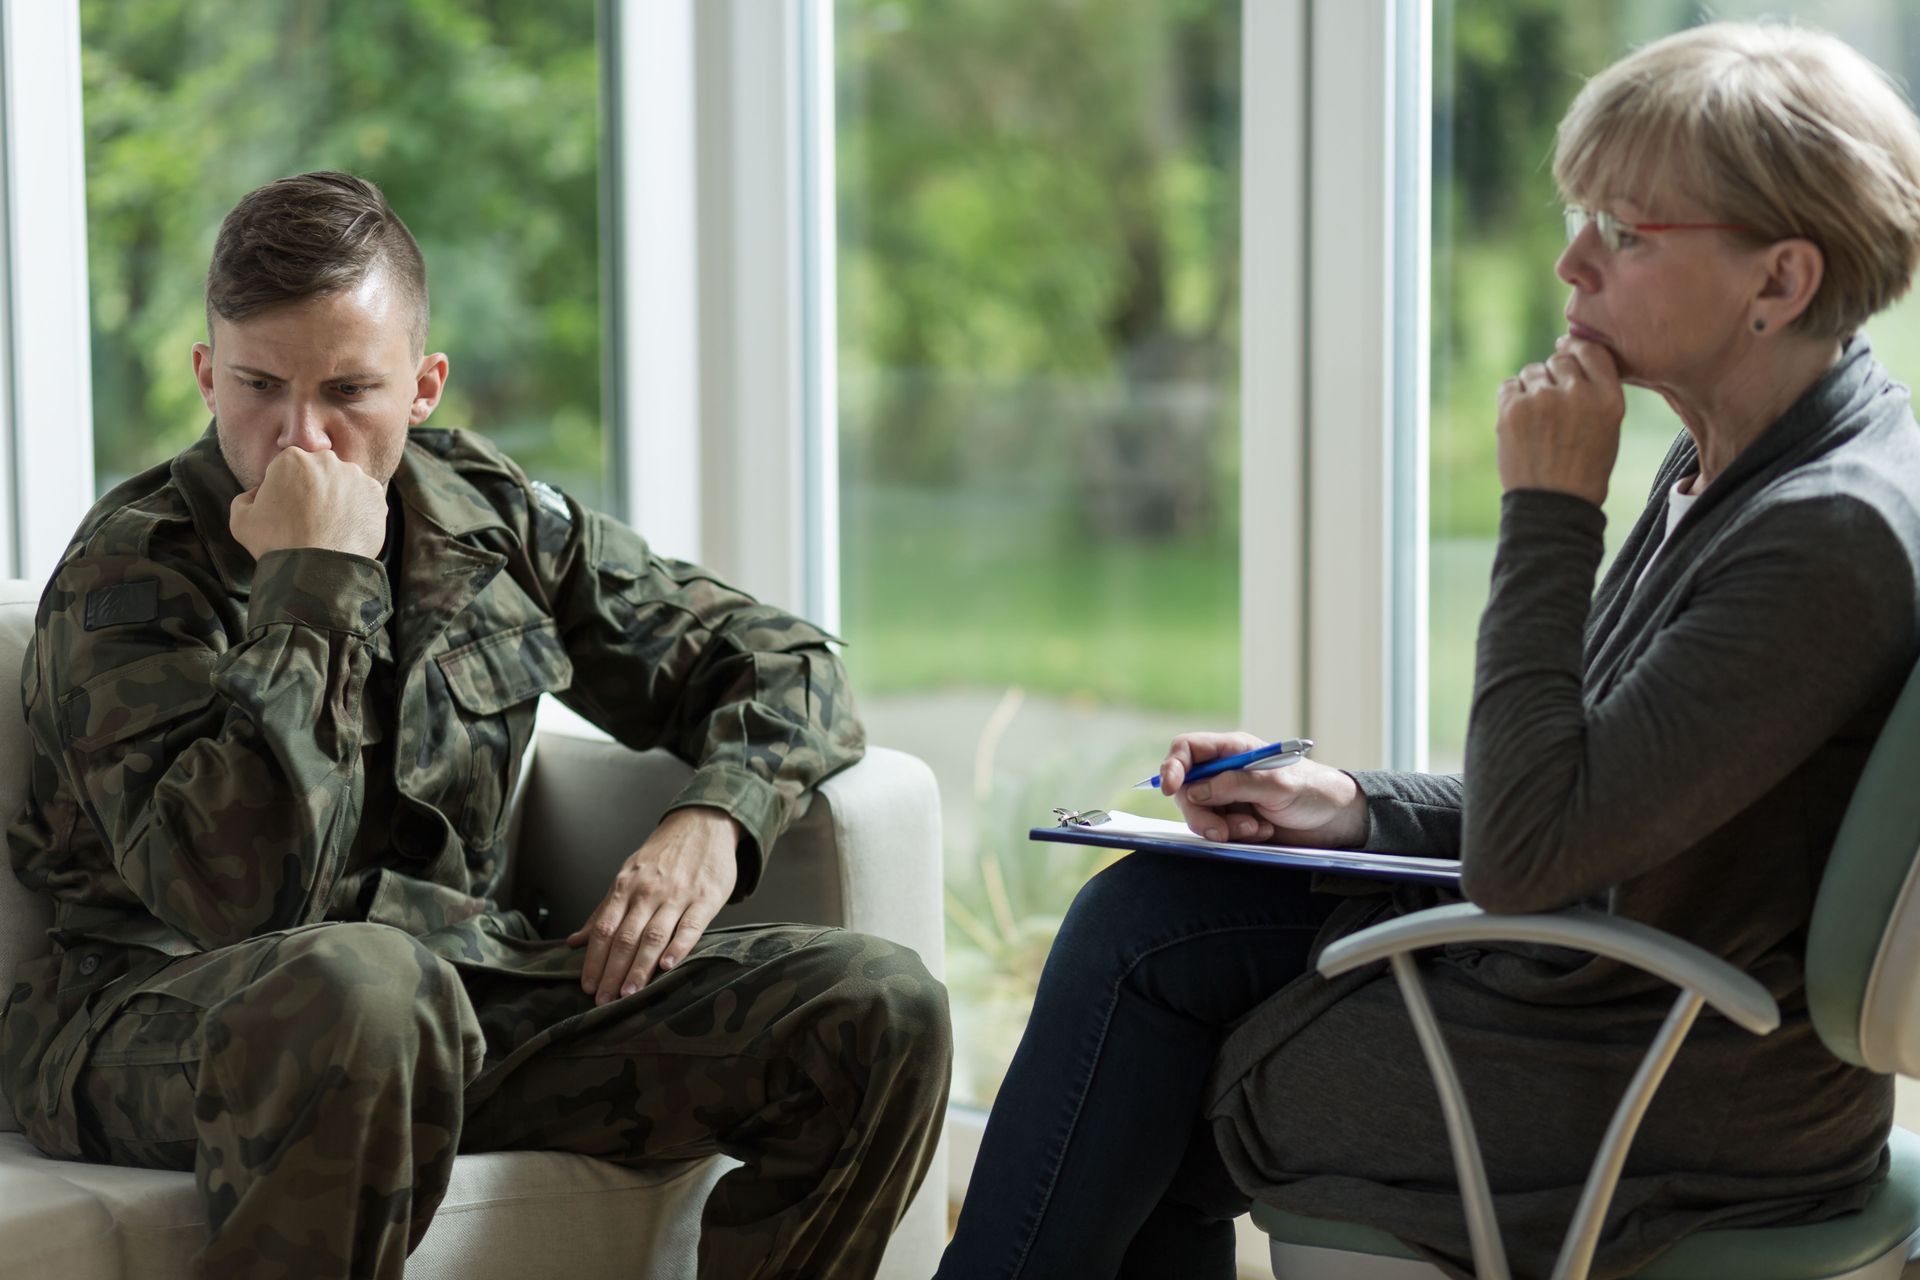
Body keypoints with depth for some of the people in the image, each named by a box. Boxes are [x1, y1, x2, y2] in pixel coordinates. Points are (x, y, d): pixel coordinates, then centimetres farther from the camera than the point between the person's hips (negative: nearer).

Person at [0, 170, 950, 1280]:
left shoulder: (488, 517, 8)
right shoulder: (135, 574, -9)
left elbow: (782, 662, 17)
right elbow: (239, 894, -25)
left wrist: (715, 820, -4)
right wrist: (315, 586, -22)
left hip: (463, 992, 6)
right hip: (167, 1013, -5)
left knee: (880, 1006, -11)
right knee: (363, 983, -43)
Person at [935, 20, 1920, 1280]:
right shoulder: (1725, 467, 7)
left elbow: (1523, 852, -28)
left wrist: (1548, 511, -22)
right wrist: (1358, 807, 3)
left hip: (1668, 1113, -9)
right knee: (1148, 915, 9)